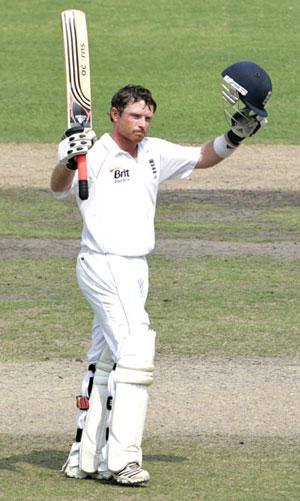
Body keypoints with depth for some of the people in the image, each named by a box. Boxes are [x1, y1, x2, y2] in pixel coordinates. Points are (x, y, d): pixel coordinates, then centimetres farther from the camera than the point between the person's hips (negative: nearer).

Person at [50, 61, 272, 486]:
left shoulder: (154, 153, 11)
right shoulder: (96, 154, -12)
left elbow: (204, 158, 21)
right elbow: (59, 188, -26)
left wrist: (239, 133, 6)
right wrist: (68, 160, -47)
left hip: (134, 270, 9)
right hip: (104, 266, -9)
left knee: (104, 362, 12)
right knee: (135, 352, -17)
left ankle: (84, 458, 18)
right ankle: (122, 459, -19)